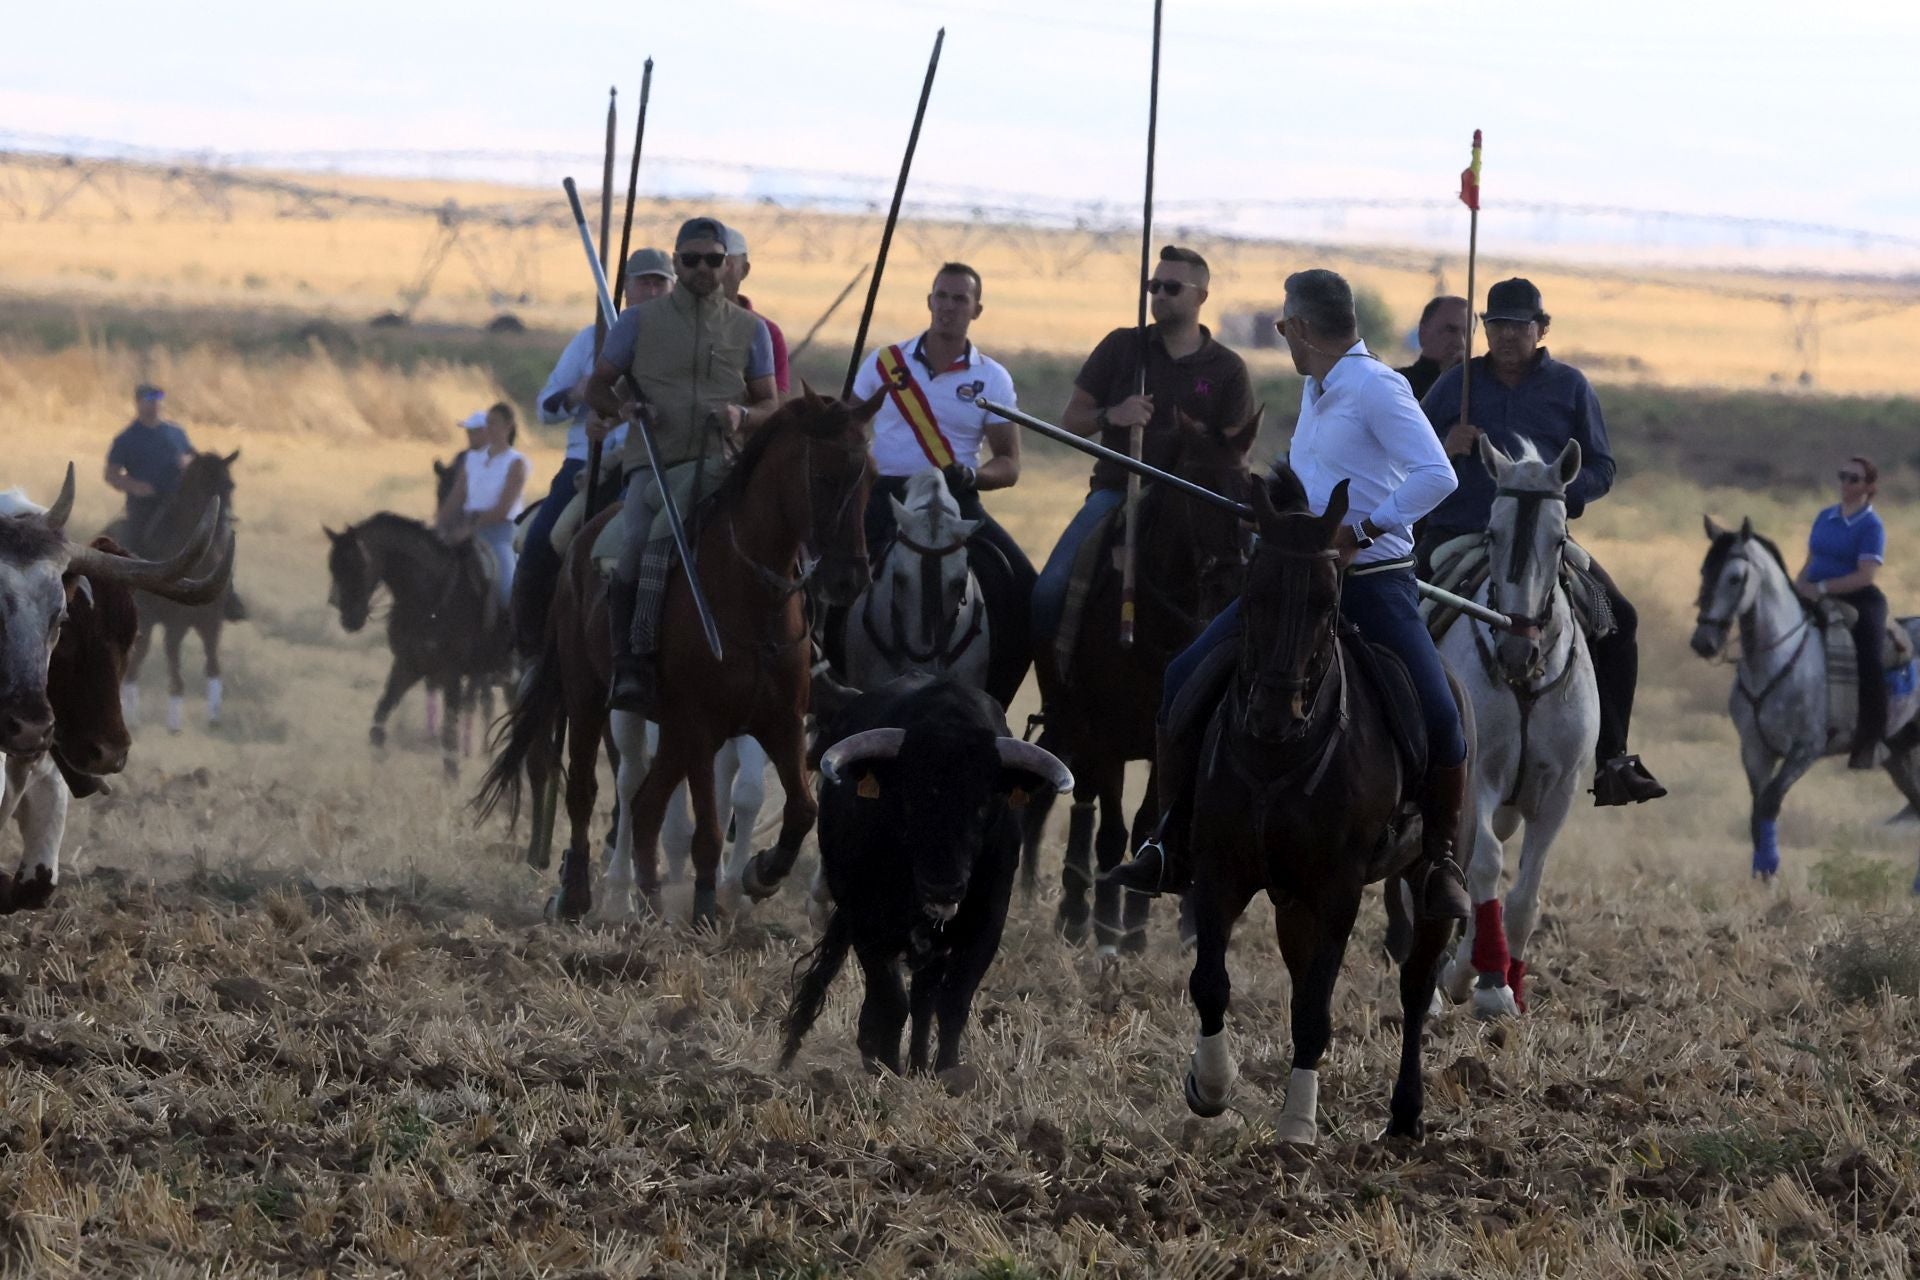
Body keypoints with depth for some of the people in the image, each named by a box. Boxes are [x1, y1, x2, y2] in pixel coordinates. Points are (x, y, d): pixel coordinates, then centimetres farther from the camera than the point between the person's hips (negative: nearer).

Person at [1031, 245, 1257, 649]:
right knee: (1050, 589, -21)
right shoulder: (1121, 347, 9)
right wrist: (1111, 416, -13)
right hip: (1116, 490, 0)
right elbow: (1071, 419, 9)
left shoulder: (1227, 370, 6)